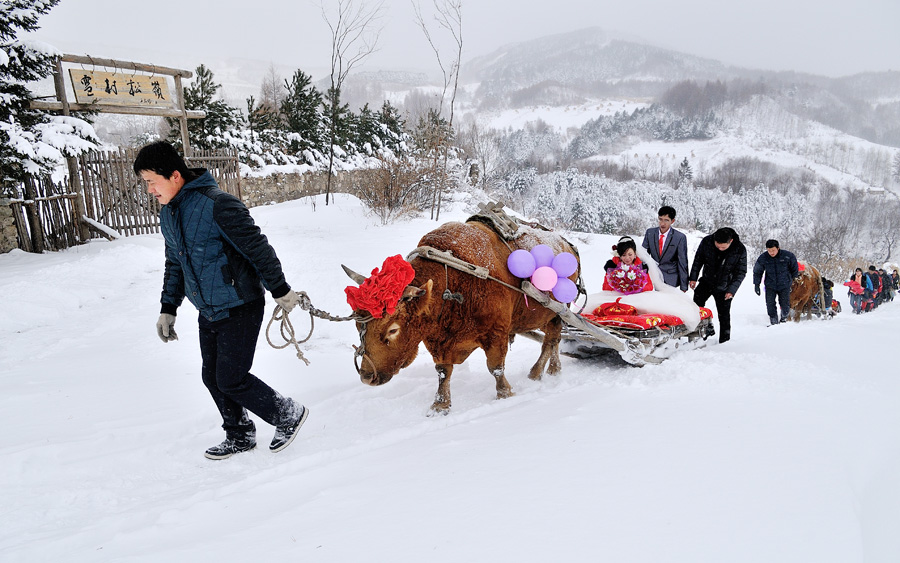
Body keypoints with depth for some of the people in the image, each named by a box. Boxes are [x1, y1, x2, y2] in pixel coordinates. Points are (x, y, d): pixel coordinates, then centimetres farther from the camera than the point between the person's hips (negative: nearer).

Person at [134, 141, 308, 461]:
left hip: (240, 308, -9)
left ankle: (290, 414, 16)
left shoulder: (216, 205, -21)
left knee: (231, 380, -5)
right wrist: (168, 309, 21)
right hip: (208, 313, 9)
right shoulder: (168, 215, 9)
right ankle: (240, 437, 32)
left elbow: (258, 248, -19)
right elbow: (174, 265, 21)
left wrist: (281, 291, -14)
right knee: (212, 377, 13)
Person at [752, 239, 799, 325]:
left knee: (785, 306, 3)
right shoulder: (763, 258, -9)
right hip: (770, 286, 1)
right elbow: (757, 271, 7)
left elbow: (795, 269, 5)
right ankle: (774, 322, 9)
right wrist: (756, 284, 4)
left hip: (784, 286, -1)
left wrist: (794, 282, 11)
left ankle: (784, 318, 29)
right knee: (770, 305, -5)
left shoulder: (788, 256, -12)